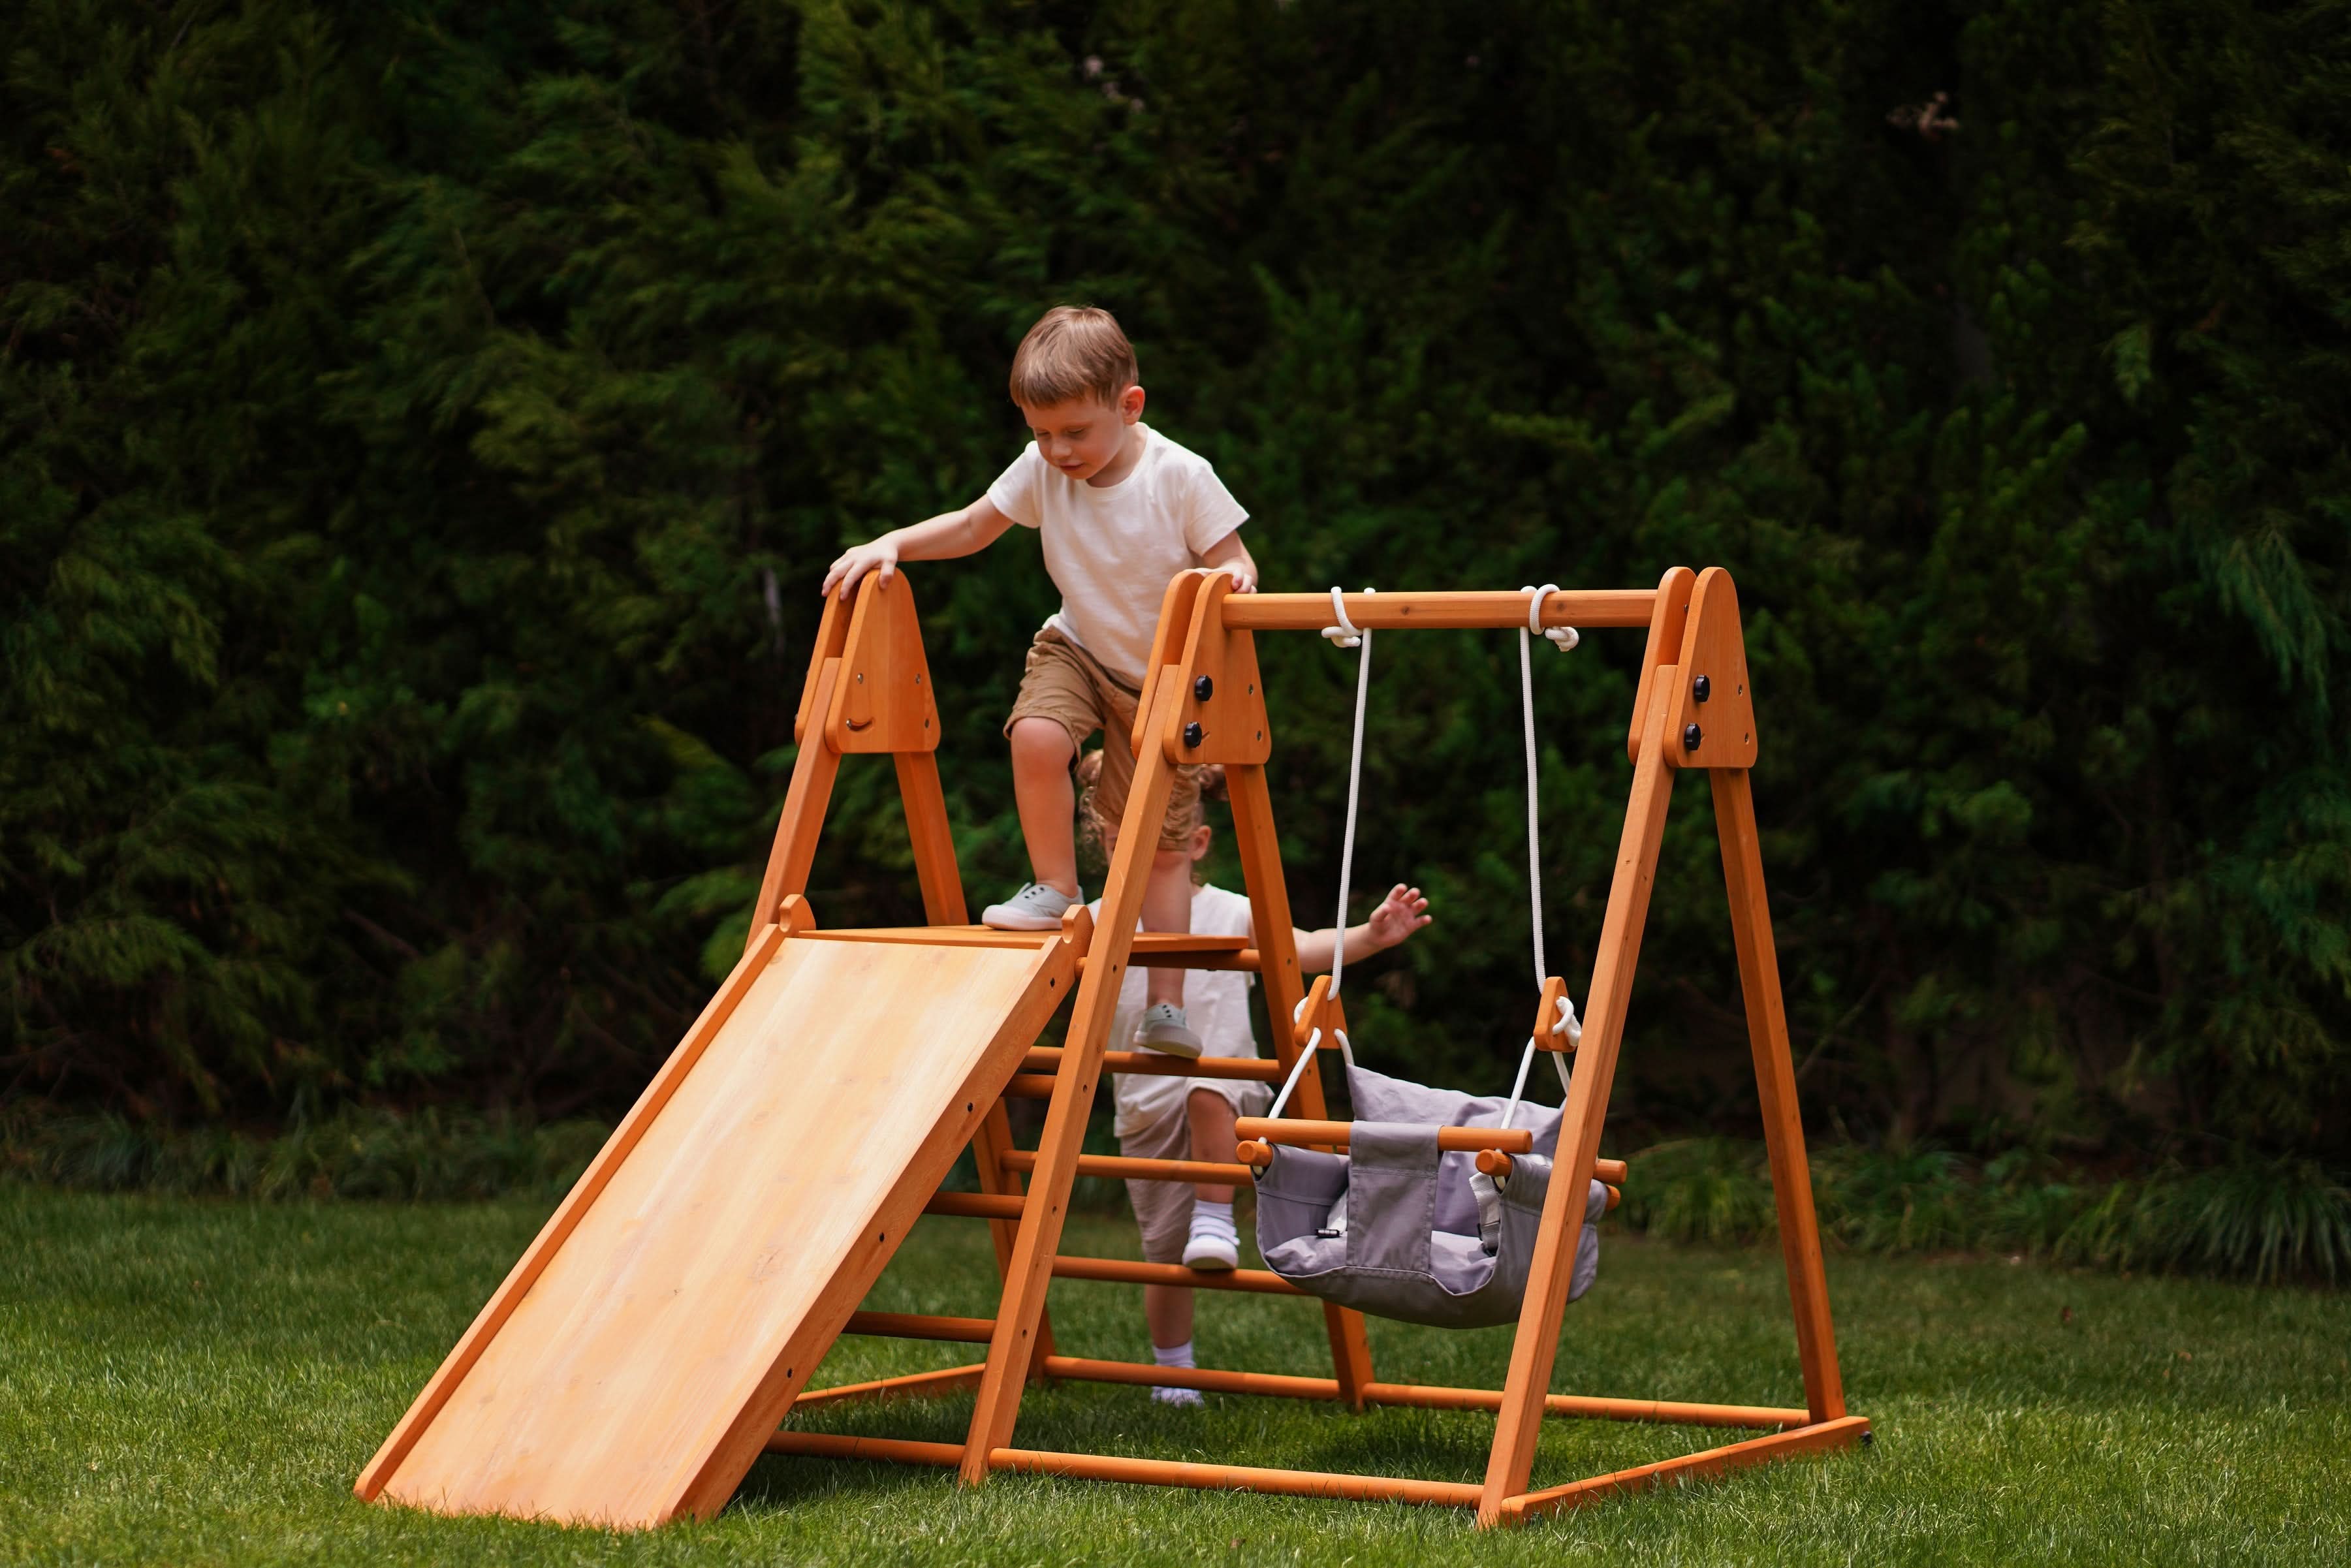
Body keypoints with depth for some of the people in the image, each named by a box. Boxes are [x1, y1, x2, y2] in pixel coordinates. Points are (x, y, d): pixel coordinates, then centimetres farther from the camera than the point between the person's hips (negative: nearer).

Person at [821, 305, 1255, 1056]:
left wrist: (1234, 577, -40)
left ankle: (1167, 1002, 7)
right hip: (1077, 648, 3)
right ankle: (1056, 892, -10)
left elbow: (1233, 562, -16)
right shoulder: (1041, 469, -13)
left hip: (1167, 676, -3)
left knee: (1163, 841, -1)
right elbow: (972, 527, 0)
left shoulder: (1181, 478, -23)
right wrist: (891, 545, -13)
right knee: (1036, 733, -30)